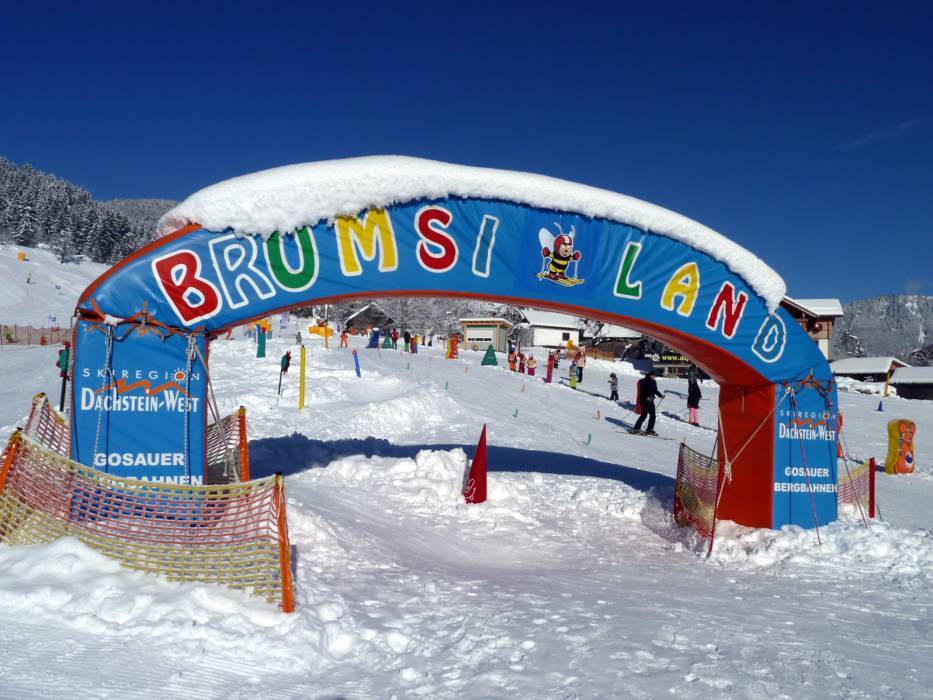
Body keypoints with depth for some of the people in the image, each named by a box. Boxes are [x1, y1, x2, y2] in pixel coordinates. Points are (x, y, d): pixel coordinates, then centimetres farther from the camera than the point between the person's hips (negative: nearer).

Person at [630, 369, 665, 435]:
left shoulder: (654, 382, 14)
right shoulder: (644, 381, -11)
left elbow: (655, 391, 25)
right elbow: (642, 391, -18)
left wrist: (660, 395, 12)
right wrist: (646, 397, -29)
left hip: (650, 401, 8)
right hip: (644, 400, -8)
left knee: (652, 415, 6)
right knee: (644, 415, -13)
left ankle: (649, 429, 16)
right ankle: (636, 429, -8)